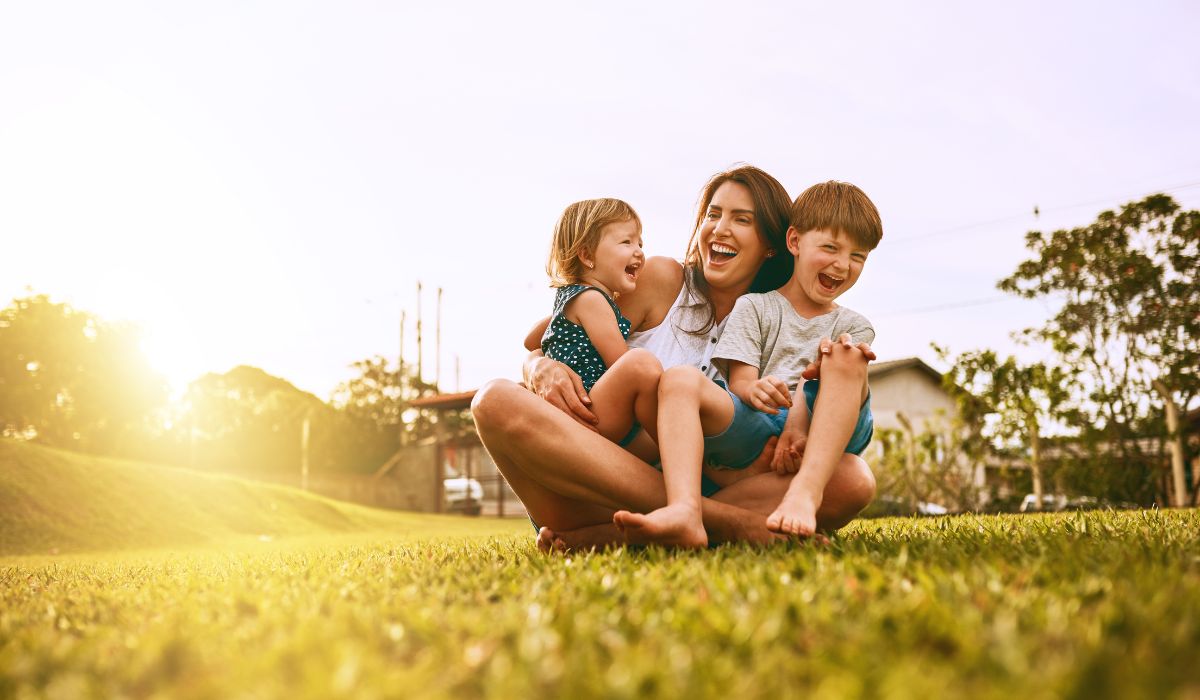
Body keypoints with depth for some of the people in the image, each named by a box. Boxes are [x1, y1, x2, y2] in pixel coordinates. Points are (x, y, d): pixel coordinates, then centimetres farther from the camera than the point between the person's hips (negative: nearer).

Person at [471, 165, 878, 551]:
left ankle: (611, 535, -34)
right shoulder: (661, 279, 7)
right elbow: (537, 354, 6)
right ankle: (723, 521, -35)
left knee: (854, 479, -22)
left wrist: (831, 386, -16)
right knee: (497, 399, -27)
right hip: (601, 492, -1)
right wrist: (546, 370, -18)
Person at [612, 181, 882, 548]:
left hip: (820, 437, 0)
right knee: (681, 379, -25)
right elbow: (739, 381, 3)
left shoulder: (855, 327, 20)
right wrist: (754, 390, -23)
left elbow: (826, 385, 1)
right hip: (753, 430, 0)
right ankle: (684, 514, -50)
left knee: (844, 355, -24)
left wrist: (798, 422, -20)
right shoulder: (754, 307, 17)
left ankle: (805, 492, -42)